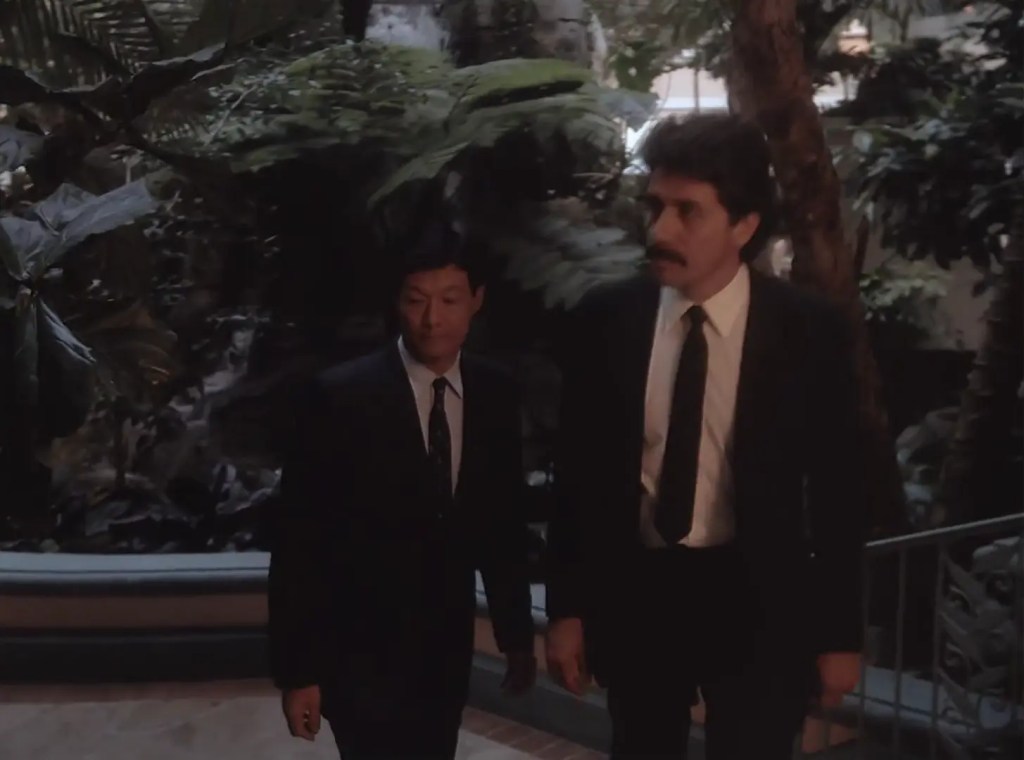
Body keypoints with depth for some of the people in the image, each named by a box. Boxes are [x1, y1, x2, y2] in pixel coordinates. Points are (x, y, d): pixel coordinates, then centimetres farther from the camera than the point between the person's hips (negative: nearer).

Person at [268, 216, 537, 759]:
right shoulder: (339, 397, -14)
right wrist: (297, 670, -12)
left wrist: (517, 635, 13)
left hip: (447, 652, 4)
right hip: (359, 655, -4)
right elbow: (298, 543, -11)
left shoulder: (495, 395, 0)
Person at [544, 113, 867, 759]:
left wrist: (840, 633, -1)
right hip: (635, 590, 2)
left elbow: (838, 491, -4)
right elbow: (577, 472, 1)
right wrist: (567, 607, 2)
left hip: (756, 600, -2)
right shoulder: (605, 321, -6)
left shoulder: (809, 331, -10)